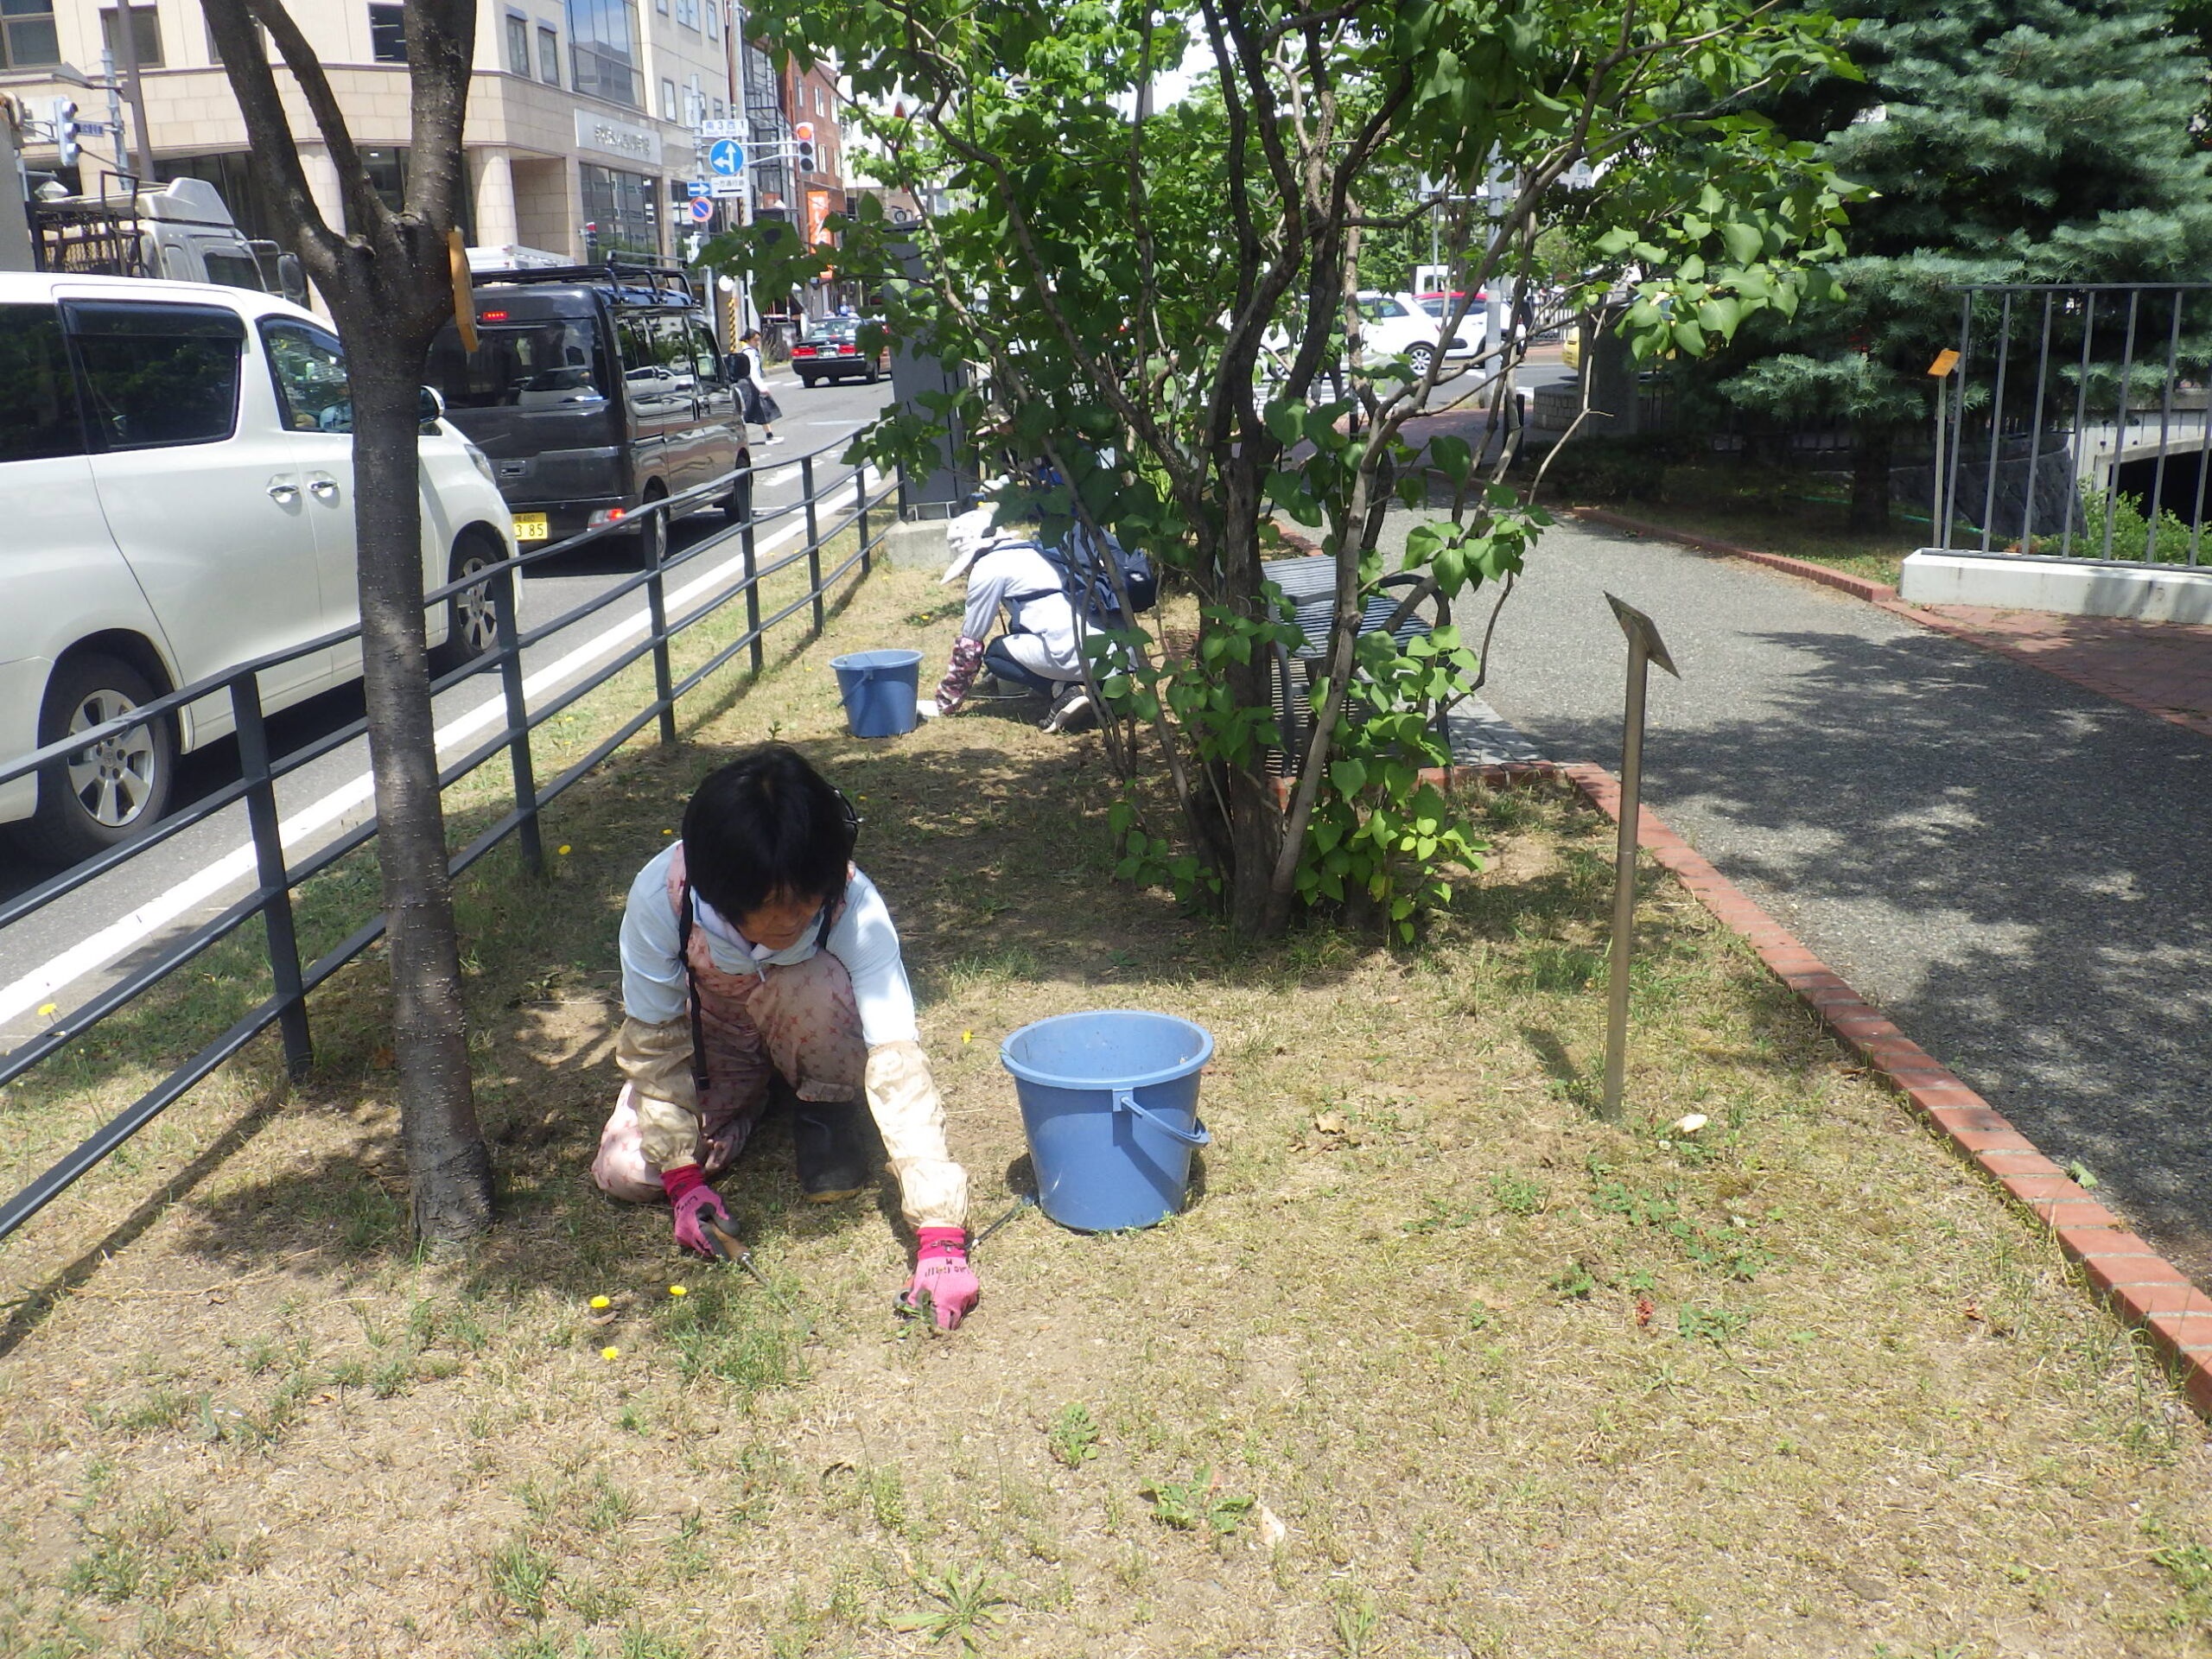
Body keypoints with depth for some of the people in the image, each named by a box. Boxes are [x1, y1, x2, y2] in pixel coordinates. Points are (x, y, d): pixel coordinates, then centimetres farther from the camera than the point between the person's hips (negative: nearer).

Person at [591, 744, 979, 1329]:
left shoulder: (853, 903, -37)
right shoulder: (661, 896, -34)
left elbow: (896, 1055, -42)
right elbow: (654, 1041, -21)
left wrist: (941, 1237, -49)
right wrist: (683, 1180, -24)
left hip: (800, 1035, -1)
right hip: (709, 1041, 2)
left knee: (819, 983, -36)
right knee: (624, 1170, -21)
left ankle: (826, 1115, -5)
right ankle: (751, 1104, 9)